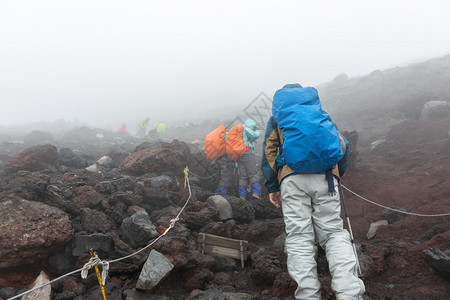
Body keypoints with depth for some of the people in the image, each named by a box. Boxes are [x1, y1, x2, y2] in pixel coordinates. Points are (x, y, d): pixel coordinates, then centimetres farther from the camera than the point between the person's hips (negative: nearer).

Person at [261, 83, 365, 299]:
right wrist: (336, 175, 32)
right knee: (333, 233, 3)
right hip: (325, 176, 2)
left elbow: (269, 150, 12)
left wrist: (272, 187, 10)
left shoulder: (277, 118, 22)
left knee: (298, 237, -3)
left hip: (292, 177, -1)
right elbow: (341, 145, 21)